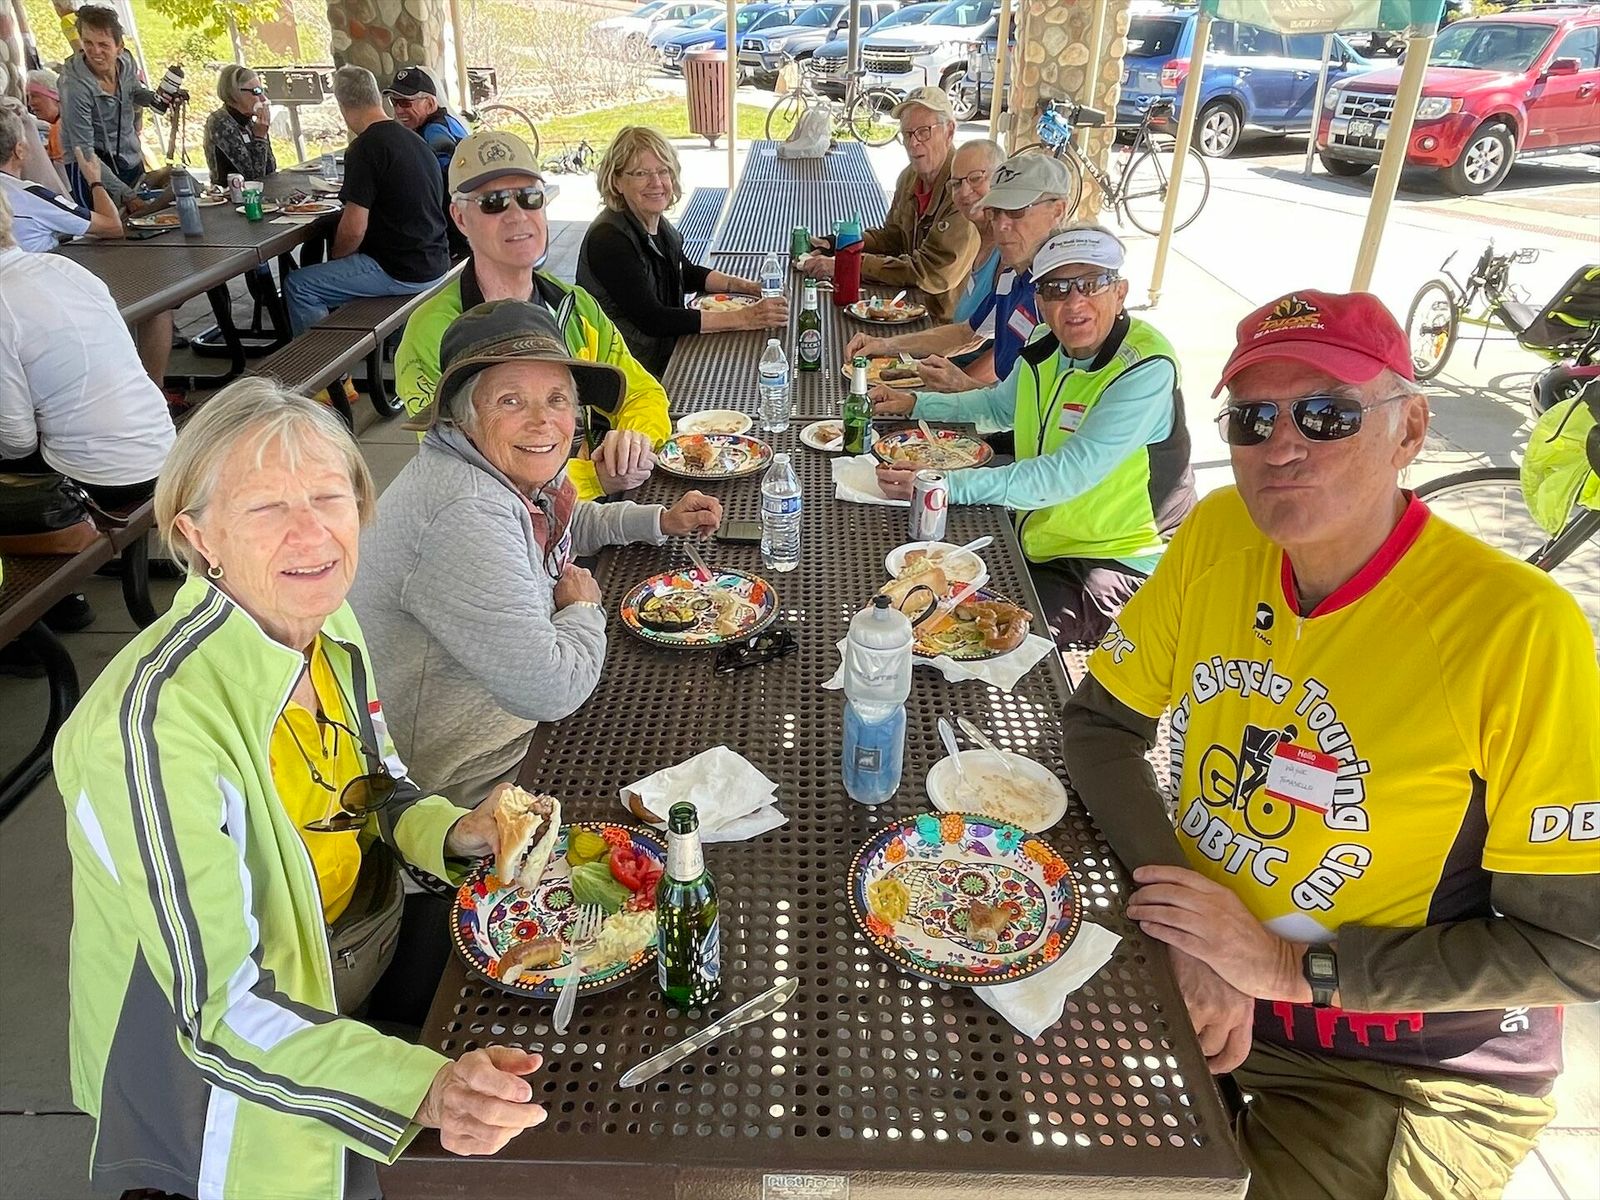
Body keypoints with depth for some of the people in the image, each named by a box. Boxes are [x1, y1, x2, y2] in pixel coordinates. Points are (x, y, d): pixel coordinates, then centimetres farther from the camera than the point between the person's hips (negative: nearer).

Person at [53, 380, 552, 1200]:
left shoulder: (328, 623, -10)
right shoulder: (154, 718, -31)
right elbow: (220, 1010, -29)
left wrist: (455, 833, -12)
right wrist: (422, 1089, -40)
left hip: (360, 988, 6)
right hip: (227, 1077, -6)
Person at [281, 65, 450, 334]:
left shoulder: (365, 147, -15)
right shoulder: (414, 139, 11)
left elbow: (354, 229, -17)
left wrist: (334, 258, 3)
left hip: (400, 272, -9)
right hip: (434, 264, 9)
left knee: (297, 285, -2)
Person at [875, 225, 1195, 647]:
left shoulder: (1147, 368, -24)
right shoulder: (1046, 344, 1)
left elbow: (1067, 475, -32)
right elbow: (1001, 405, 22)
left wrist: (947, 485, -36)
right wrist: (916, 403, 12)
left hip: (1116, 562, -7)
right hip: (1034, 539, 7)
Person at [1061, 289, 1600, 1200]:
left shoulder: (1517, 628, -25)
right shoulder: (1217, 535, -9)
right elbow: (1103, 723, -2)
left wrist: (1292, 966, -23)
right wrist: (1188, 922, -16)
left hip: (1414, 1069, -4)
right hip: (1206, 984, 4)